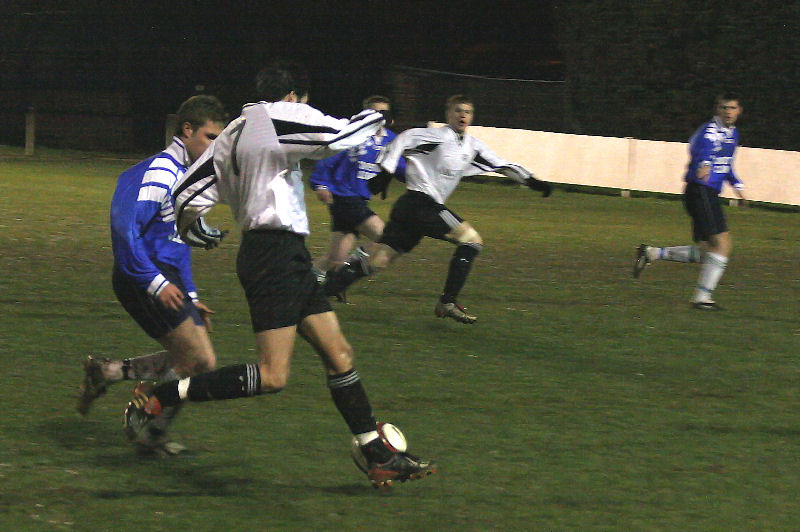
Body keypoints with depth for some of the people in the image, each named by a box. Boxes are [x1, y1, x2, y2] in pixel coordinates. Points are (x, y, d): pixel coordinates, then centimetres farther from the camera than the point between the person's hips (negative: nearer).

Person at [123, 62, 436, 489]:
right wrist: (373, 119, 6)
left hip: (288, 259, 11)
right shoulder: (281, 117, -8)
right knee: (271, 377, -14)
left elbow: (191, 192, 14)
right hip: (276, 252, -11)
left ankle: (378, 457, 15)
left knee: (339, 354, 11)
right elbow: (338, 137, -16)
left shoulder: (233, 133, 16)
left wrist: (189, 227, 35)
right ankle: (158, 397, -13)